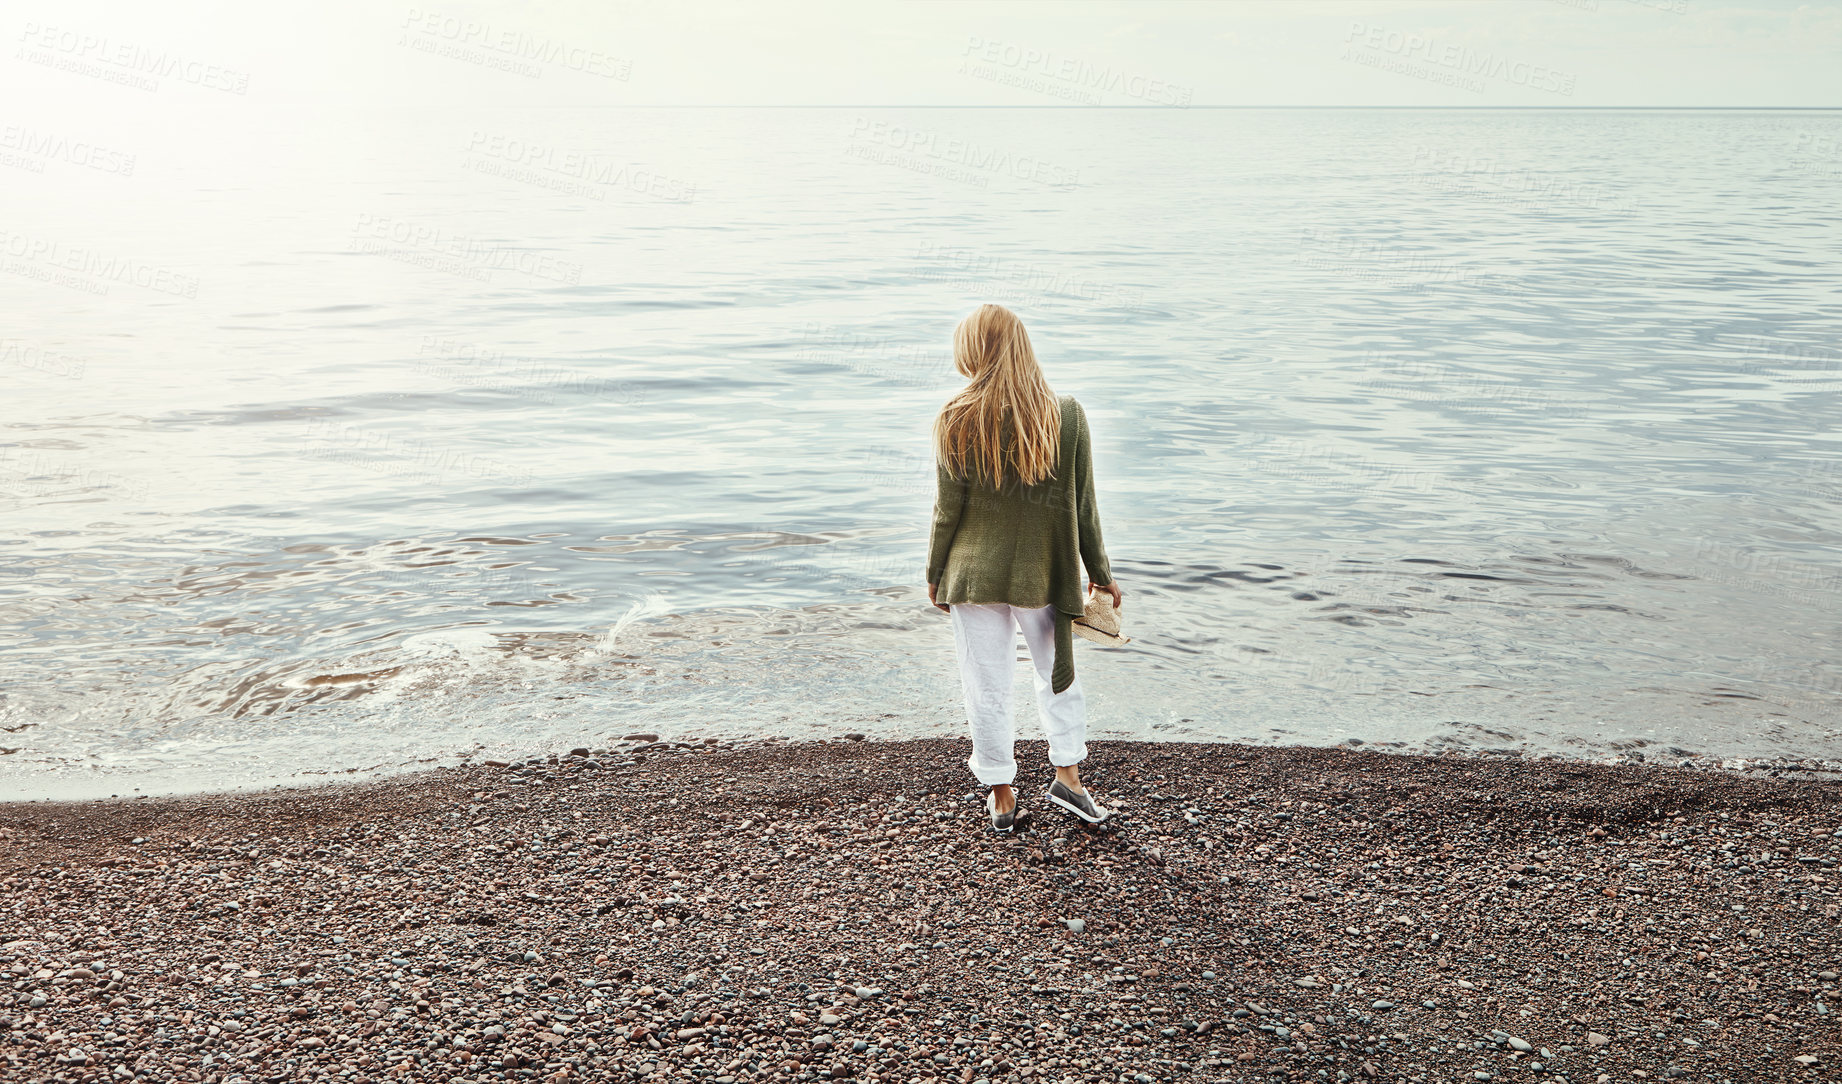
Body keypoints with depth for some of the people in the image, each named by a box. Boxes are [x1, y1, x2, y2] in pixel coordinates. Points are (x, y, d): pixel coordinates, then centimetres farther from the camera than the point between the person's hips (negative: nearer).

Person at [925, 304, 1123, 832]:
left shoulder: (957, 421, -12)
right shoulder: (1067, 414, -7)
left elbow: (948, 509, -7)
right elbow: (1082, 505, -2)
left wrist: (935, 572, 6)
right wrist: (1099, 570, 9)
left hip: (975, 571, -1)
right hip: (1045, 571, 1)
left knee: (987, 687, 11)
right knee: (1058, 674, 22)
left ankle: (1001, 795, 21)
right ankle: (1067, 773, 24)